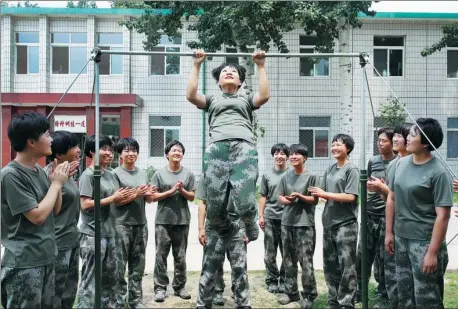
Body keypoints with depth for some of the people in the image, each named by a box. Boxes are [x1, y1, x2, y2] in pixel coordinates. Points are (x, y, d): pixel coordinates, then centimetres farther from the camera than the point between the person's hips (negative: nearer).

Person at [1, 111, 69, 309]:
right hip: (24, 264, -8)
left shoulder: (39, 171, 6)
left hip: (46, 258, 8)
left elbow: (55, 210, 12)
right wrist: (56, 183, -11)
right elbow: (38, 216, -21)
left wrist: (58, 182, -3)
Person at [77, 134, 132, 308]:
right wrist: (113, 198, -17)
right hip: (93, 235, -8)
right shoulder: (88, 175, -12)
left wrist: (122, 197, -6)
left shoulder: (109, 175, 11)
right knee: (90, 279, -1)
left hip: (109, 232, 8)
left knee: (110, 277, 17)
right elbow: (85, 204, -20)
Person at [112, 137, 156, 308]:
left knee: (138, 265, 11)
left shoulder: (143, 173, 12)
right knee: (120, 266, -2)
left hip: (141, 224, 5)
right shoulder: (116, 173, -4)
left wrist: (148, 195, -8)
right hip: (122, 225, -5)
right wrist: (135, 195, -20)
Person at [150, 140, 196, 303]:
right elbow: (153, 197, -2)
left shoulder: (188, 174, 5)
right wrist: (171, 191, -13)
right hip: (163, 220, -1)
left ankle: (179, 287, 18)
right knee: (161, 256, 2)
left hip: (182, 221, 2)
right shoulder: (159, 174, 1)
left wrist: (182, 190, -13)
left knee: (180, 257, 8)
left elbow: (192, 197, 6)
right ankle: (160, 287, 10)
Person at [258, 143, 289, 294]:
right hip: (270, 218, 1)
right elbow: (263, 197, 8)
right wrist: (261, 216, 3)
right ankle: (272, 280, 19)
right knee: (270, 253, 7)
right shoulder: (267, 175, 7)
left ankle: (284, 280, 20)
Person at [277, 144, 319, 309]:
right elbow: (280, 198, 10)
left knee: (306, 261, -5)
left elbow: (315, 200, -4)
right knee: (288, 260, 11)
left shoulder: (311, 176, -3)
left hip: (305, 224, -5)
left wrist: (300, 196, -18)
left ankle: (308, 295, 8)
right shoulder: (286, 177, 9)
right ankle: (291, 291, 23)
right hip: (287, 222, 5)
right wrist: (288, 200, -11)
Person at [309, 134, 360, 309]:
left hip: (346, 224, -7)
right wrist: (319, 195, -9)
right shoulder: (330, 169, 12)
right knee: (330, 266, 13)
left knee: (346, 267, -1)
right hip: (329, 223, 7)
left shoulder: (351, 170, -7)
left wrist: (325, 194, -15)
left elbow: (350, 197, -16)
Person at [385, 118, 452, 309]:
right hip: (401, 238, 6)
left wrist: (433, 252, -19)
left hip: (424, 241, -6)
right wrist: (389, 232, 10)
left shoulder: (438, 172, -16)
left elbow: (442, 216, -17)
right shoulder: (401, 163, 3)